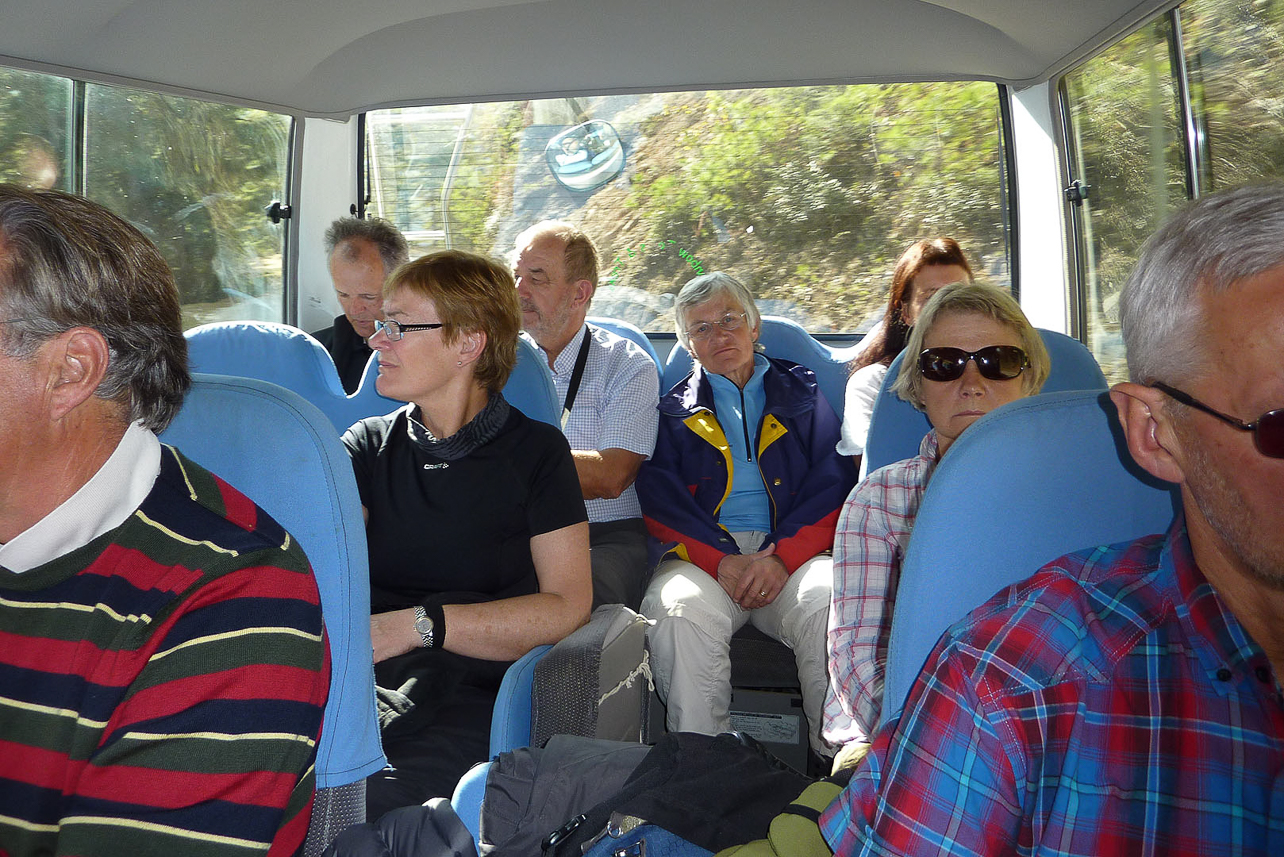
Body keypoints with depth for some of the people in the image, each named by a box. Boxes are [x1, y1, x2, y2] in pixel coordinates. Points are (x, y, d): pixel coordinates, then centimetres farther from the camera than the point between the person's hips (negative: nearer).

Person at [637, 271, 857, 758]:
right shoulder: (673, 411, 20)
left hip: (794, 551, 0)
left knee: (830, 603, -32)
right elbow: (661, 501, 5)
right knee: (679, 610, -33)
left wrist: (784, 557, -12)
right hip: (703, 552, 0)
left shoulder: (803, 394, 20)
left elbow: (832, 486, 7)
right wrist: (721, 559, -13)